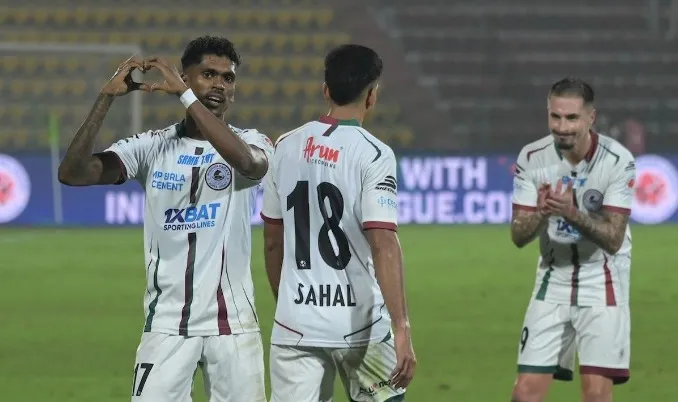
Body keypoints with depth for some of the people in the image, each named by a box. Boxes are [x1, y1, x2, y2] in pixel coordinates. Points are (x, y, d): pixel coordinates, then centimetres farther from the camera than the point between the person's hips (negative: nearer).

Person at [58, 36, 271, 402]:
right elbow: (72, 173, -10)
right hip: (166, 325, 0)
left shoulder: (249, 142, 1)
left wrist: (184, 95, -27)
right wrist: (107, 97, -17)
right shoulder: (150, 147, 2)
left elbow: (247, 162, -25)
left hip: (232, 322, 0)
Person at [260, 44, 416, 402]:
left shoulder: (285, 147, 7)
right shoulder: (372, 155, -9)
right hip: (360, 326, -4)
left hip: (294, 325, 4)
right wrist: (401, 330, -21)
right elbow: (383, 246, -18)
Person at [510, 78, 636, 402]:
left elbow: (613, 239, -19)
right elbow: (519, 236, -8)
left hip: (602, 283, -3)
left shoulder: (618, 160, -16)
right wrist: (541, 212, -30)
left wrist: (572, 213, -36)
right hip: (553, 281, 3)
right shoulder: (532, 158, -8)